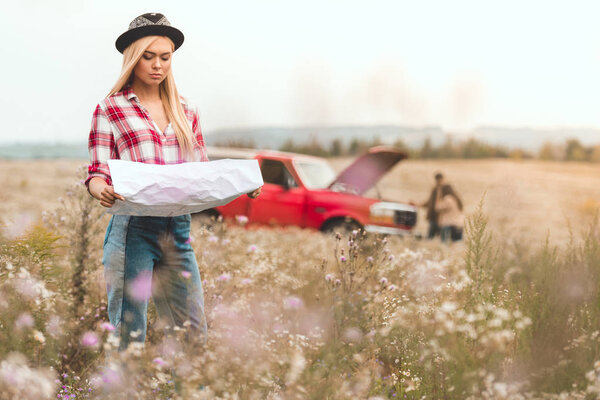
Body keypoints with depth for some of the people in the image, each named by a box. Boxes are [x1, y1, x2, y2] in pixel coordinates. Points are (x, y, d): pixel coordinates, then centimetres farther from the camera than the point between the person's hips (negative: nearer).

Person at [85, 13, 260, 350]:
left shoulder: (186, 111, 17)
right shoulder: (110, 110, 5)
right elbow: (97, 172, 1)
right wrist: (102, 190, -23)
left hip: (178, 228, 4)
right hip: (132, 228, -4)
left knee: (194, 332, 4)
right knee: (129, 334, -3)